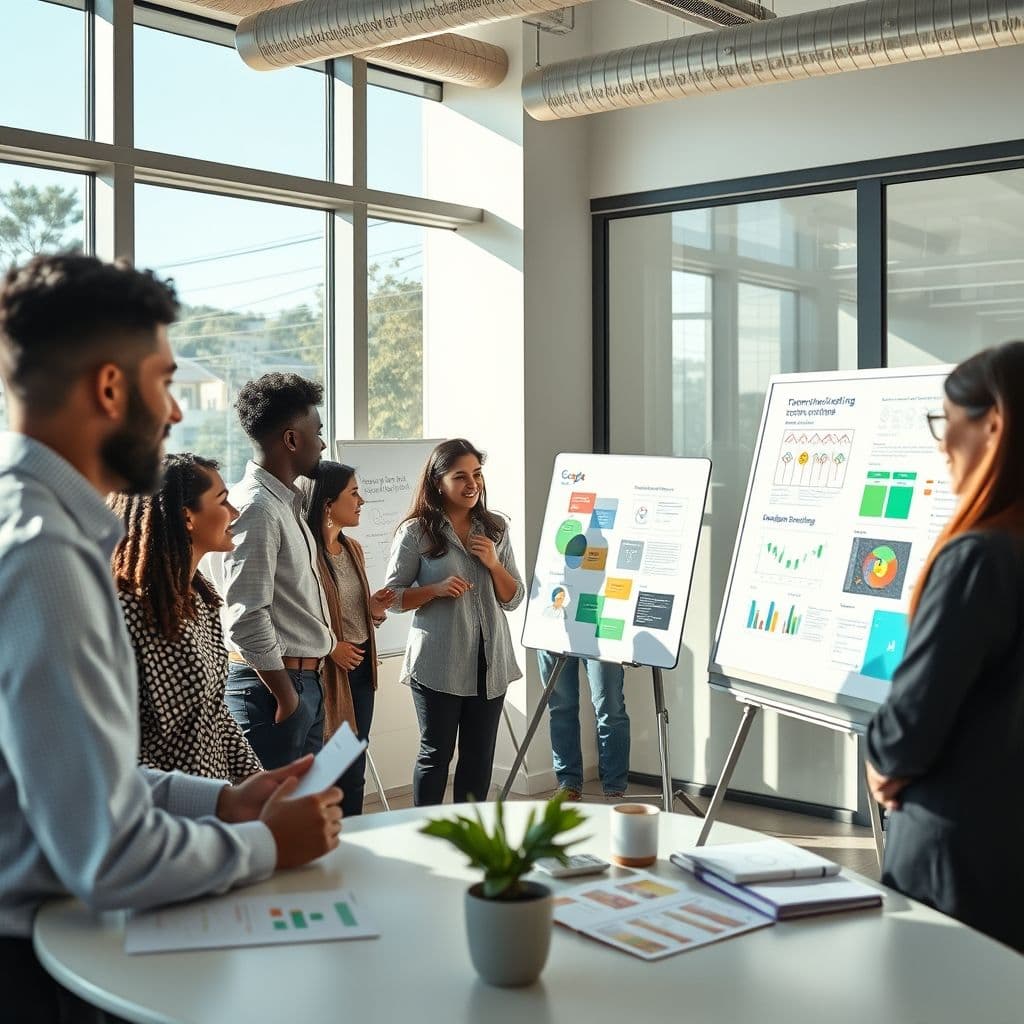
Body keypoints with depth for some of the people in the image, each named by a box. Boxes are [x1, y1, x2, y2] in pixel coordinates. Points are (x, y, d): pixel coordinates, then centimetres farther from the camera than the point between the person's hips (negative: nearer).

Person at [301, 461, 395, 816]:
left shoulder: (353, 549, 13)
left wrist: (375, 610, 3)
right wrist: (330, 647, -23)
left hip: (360, 669, 8)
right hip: (327, 673, -8)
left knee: (354, 773, 14)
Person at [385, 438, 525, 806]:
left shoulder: (496, 528, 8)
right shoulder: (416, 533, -4)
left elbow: (514, 599, 10)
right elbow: (392, 597, -2)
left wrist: (494, 564, -8)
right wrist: (436, 589, -18)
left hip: (490, 661, 4)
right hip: (439, 663, -4)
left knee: (480, 754, 11)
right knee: (436, 752, 4)